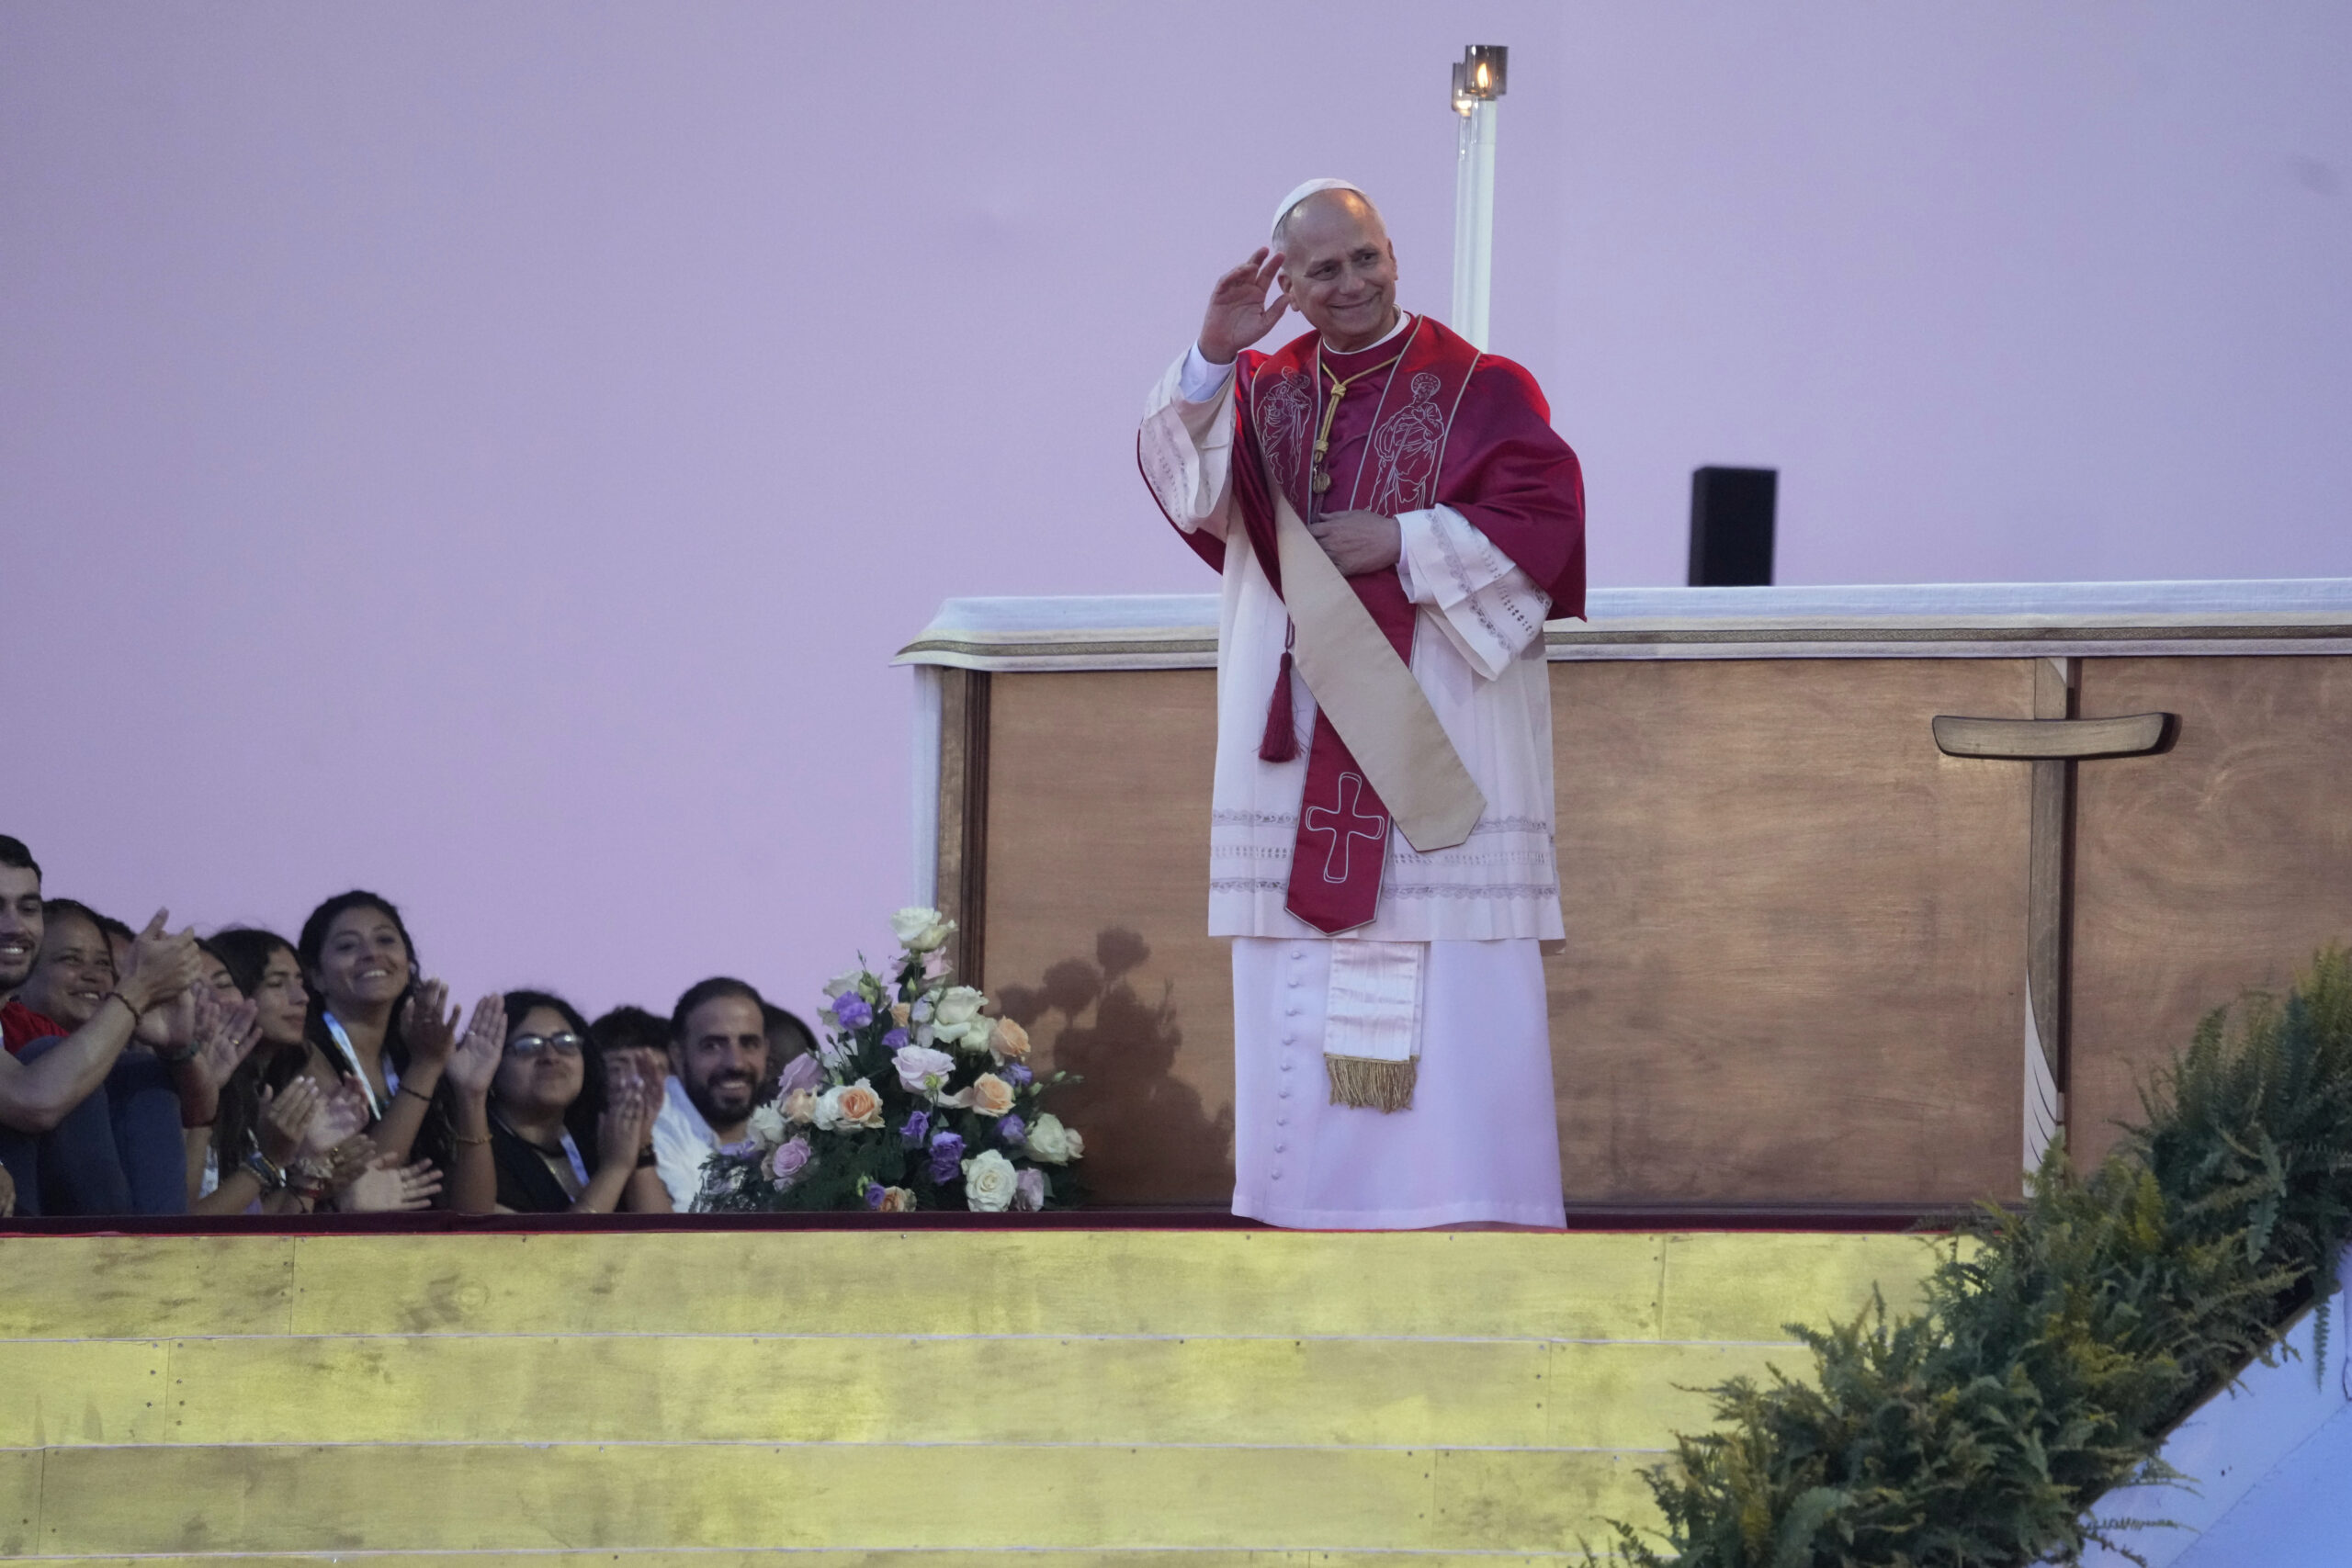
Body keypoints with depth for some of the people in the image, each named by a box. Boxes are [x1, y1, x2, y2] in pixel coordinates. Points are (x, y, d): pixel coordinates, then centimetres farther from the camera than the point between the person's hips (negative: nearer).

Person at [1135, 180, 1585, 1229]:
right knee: (1302, 991, 2)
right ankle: (1314, 1204, 5)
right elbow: (1185, 483, -6)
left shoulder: (1477, 389, 3)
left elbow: (1543, 520, -7)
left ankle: (1467, 1208, -9)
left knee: (1453, 990, -8)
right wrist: (1211, 354, -20)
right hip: (1296, 741, 4)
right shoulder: (1259, 389, 12)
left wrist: (1402, 542, -13)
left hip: (1434, 728, -4)